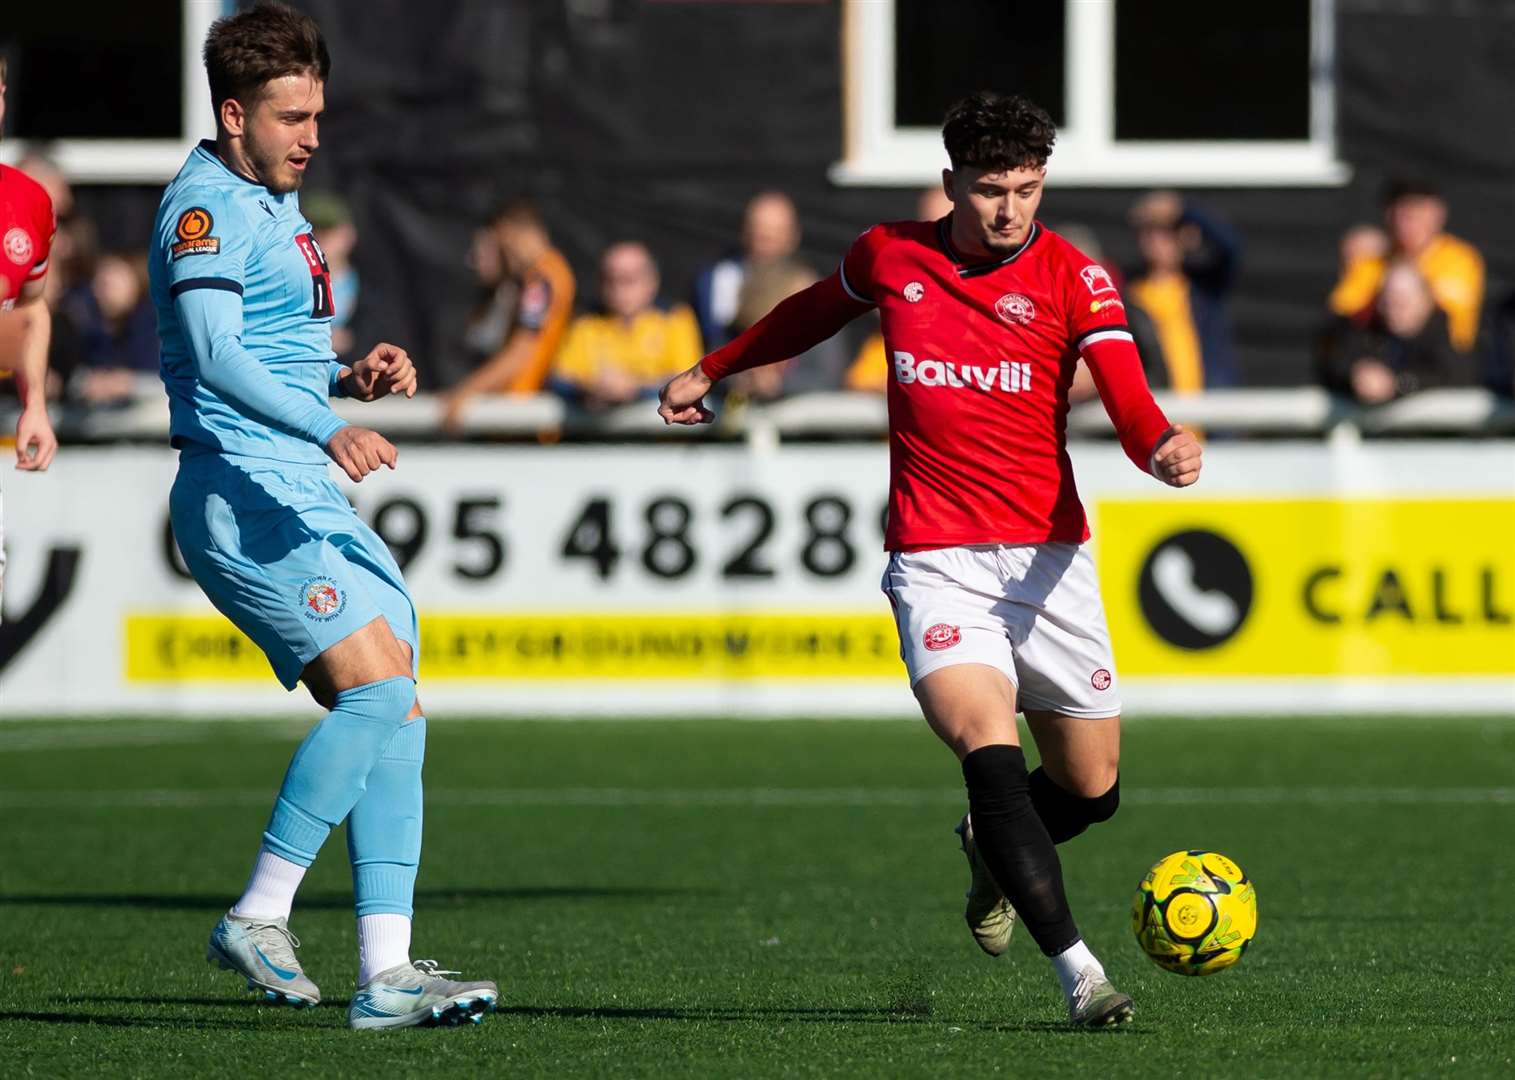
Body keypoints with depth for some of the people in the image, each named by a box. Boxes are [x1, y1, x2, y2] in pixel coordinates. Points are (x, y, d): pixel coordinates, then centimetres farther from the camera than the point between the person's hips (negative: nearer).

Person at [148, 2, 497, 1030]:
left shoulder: (276, 204, 21)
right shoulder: (206, 208, -11)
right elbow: (214, 355, -26)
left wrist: (351, 377, 11)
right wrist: (327, 428, -39)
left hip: (312, 498, 10)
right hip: (243, 493, -10)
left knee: (396, 714, 2)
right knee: (377, 689, -20)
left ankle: (387, 971, -1)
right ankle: (259, 917, -12)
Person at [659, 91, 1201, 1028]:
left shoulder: (1074, 278, -3)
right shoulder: (889, 257, 3)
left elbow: (1127, 397, -17)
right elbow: (814, 314, 26)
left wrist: (1164, 447, -39)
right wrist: (711, 371, 36)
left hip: (1048, 559, 1)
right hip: (935, 558, -1)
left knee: (1092, 789, 8)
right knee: (989, 748, -25)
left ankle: (995, 854, 45)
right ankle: (1080, 975, -27)